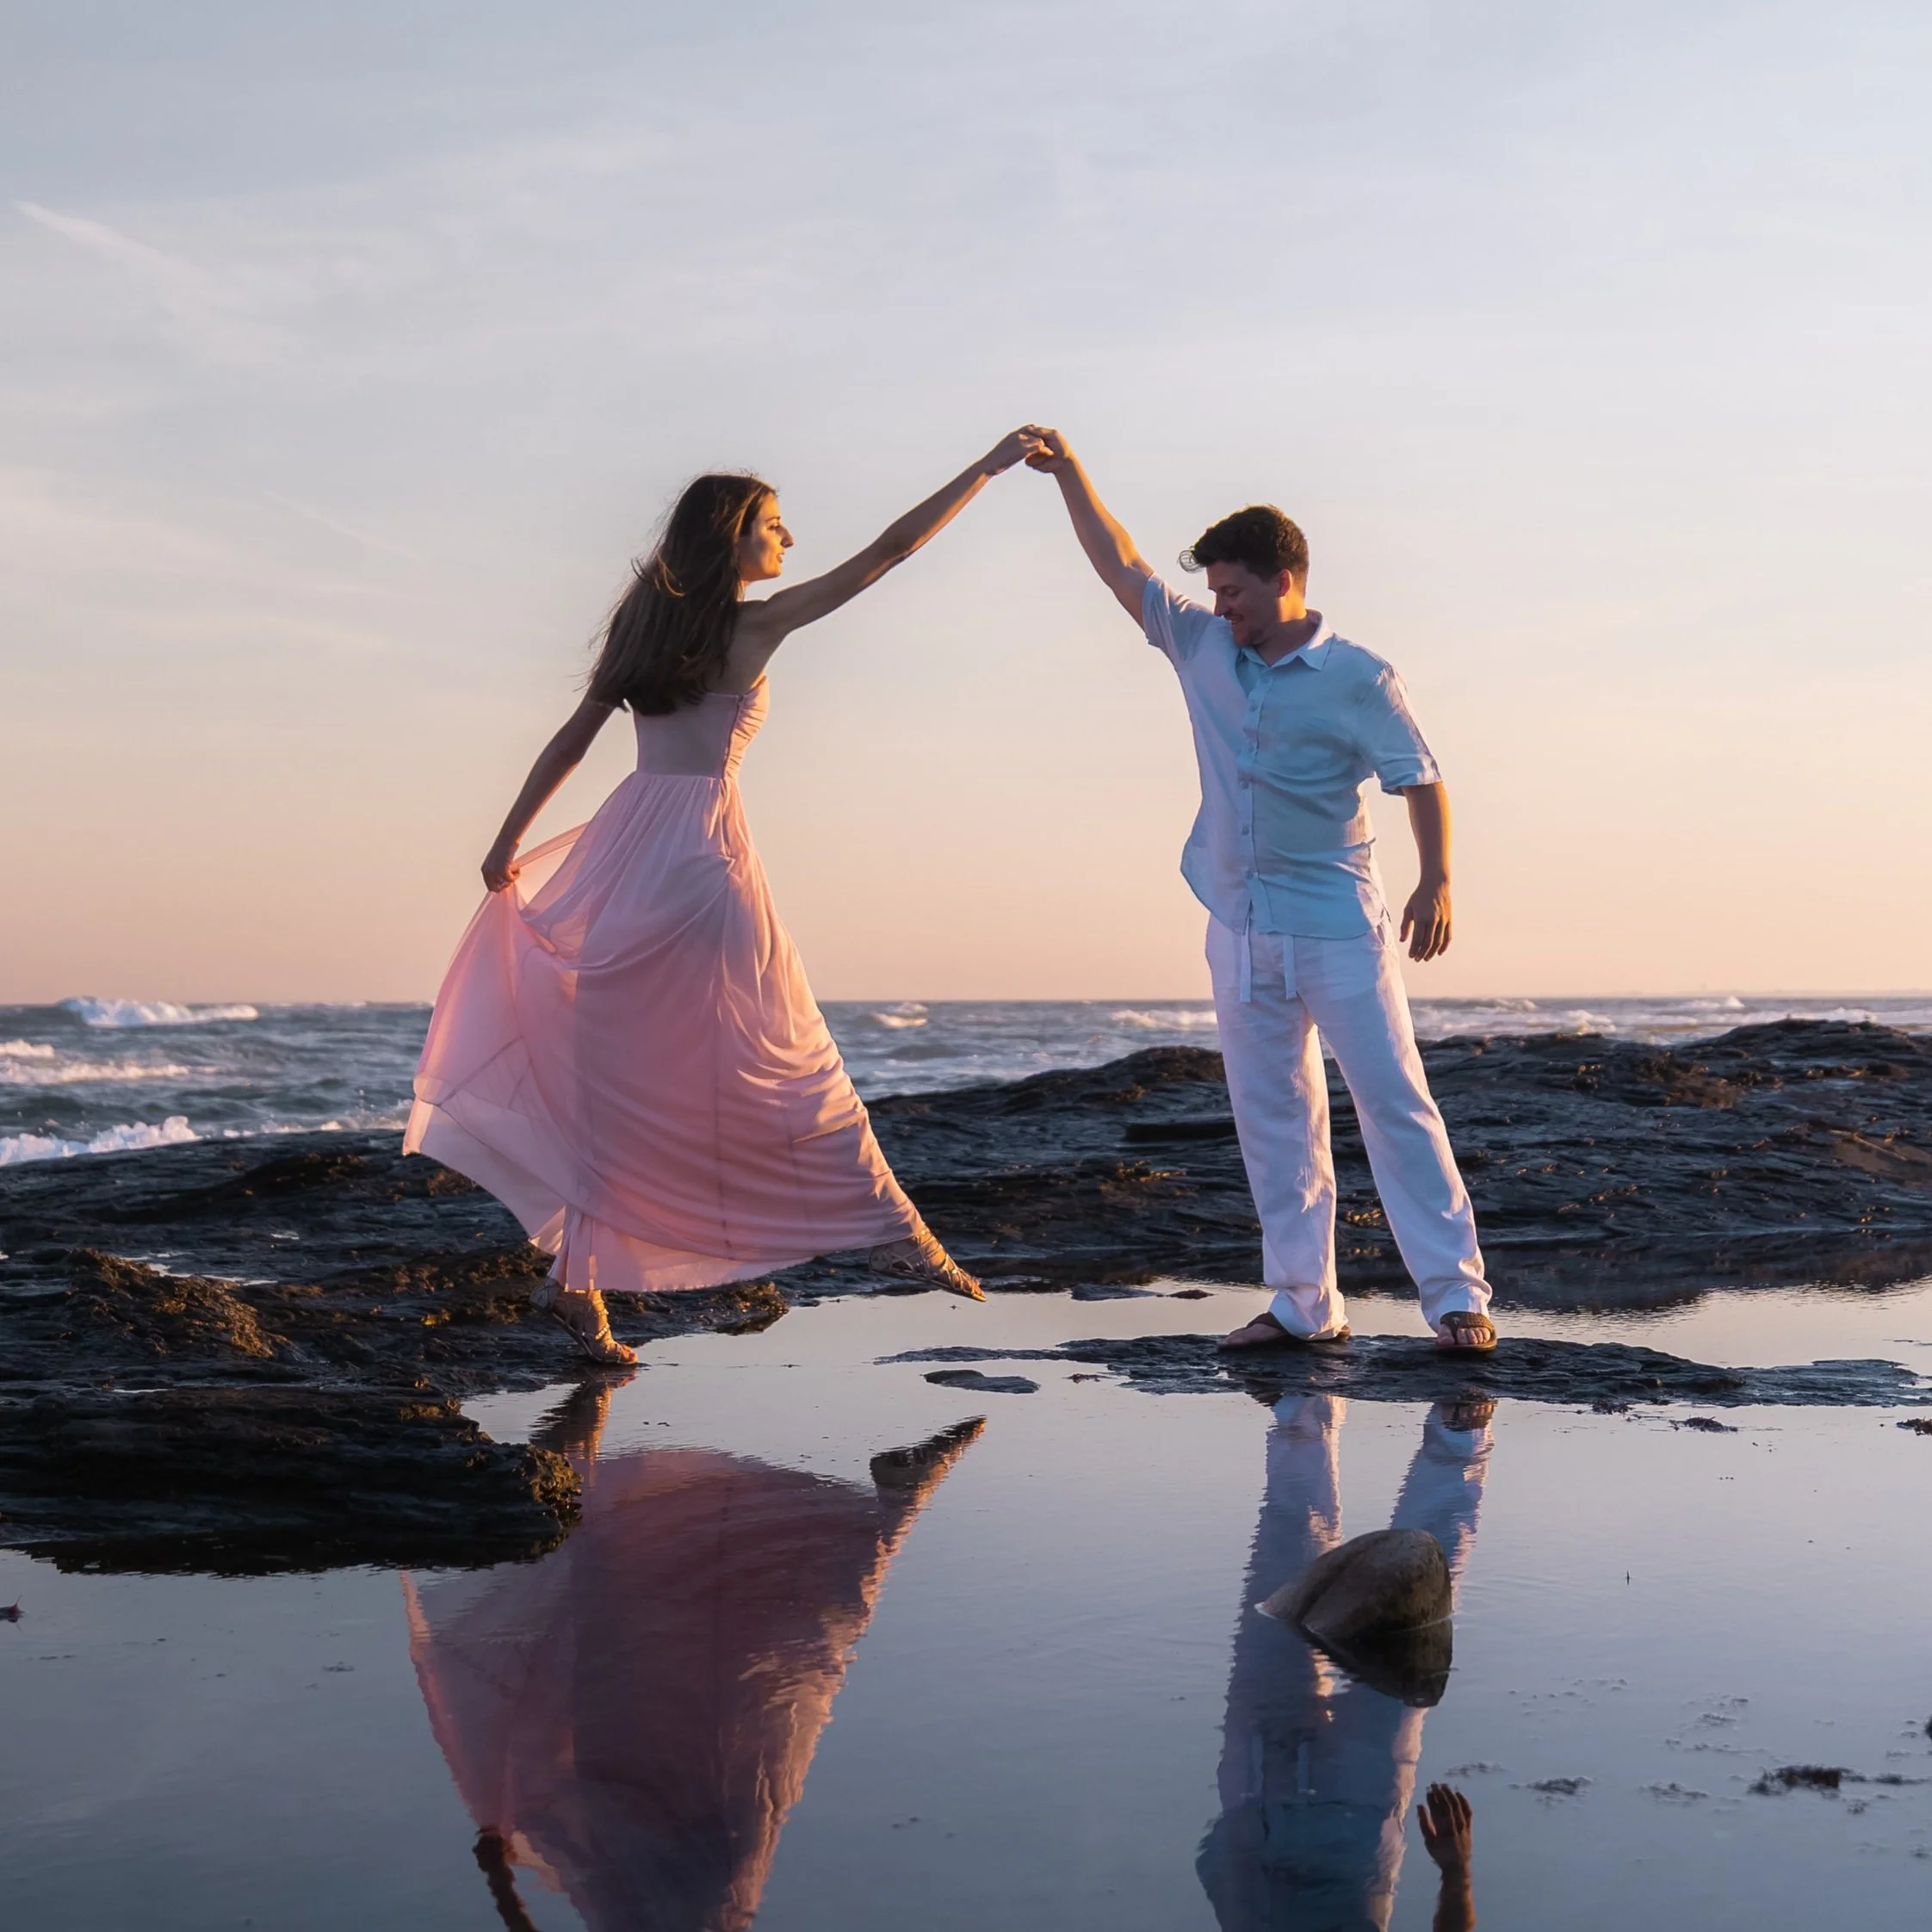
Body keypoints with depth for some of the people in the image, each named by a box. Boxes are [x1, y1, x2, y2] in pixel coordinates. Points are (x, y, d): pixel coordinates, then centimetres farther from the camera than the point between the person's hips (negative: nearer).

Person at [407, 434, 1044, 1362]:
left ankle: (576, 1275, 10)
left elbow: (572, 737, 16)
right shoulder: (756, 623, -4)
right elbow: (887, 552, -4)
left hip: (625, 843, 6)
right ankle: (893, 1231, 10)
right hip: (703, 847, -6)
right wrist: (990, 466, 1)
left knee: (617, 1072, 8)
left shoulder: (646, 621, 14)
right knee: (791, 1058, 2)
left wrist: (509, 841, 22)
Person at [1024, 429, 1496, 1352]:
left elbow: (1420, 781, -6)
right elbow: (1123, 569, 11)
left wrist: (1436, 880, -18)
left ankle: (1457, 1295, -4)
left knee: (1394, 1102, -7)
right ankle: (1305, 1303, 14)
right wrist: (1069, 474, 7)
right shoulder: (1202, 650, 7)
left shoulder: (1358, 678, -7)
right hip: (1240, 930, 6)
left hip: (1339, 929, -6)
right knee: (1272, 1120, 7)